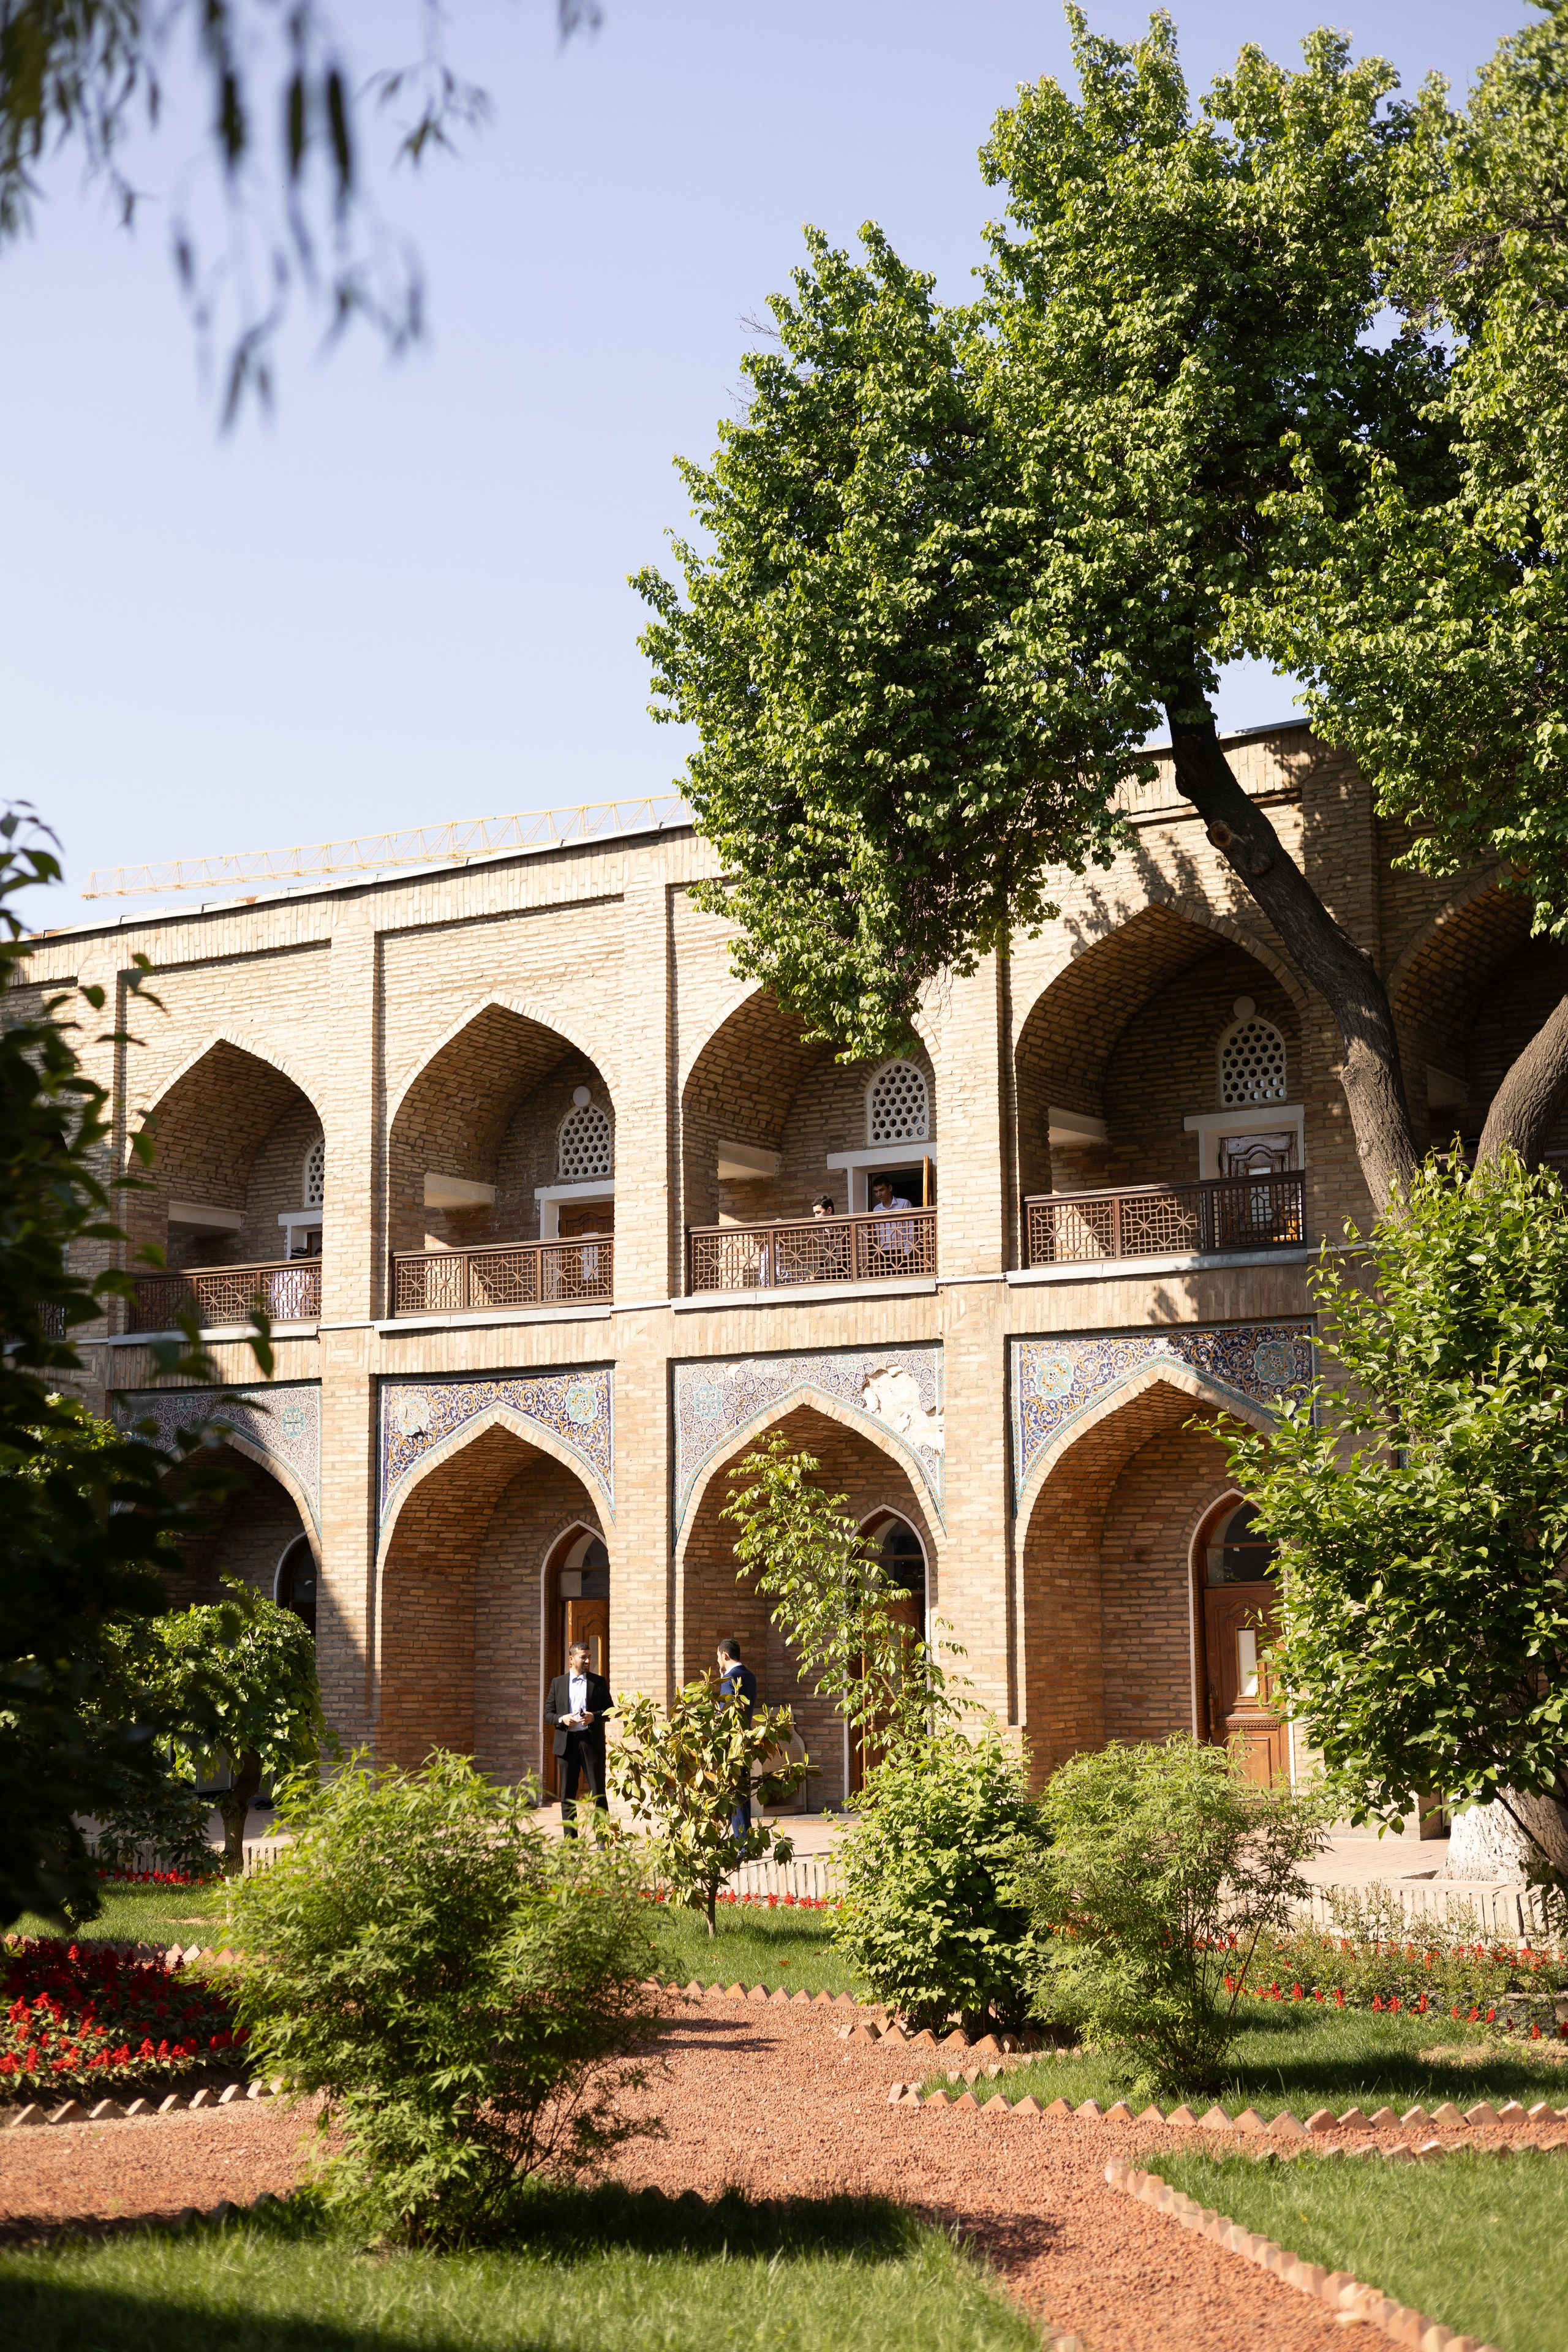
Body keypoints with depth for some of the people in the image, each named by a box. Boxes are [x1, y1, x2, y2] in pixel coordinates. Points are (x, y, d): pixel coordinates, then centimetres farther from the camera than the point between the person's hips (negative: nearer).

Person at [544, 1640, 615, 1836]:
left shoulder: (599, 1682, 8)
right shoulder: (558, 1683, 10)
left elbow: (610, 1710, 8)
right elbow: (548, 1713, 9)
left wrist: (594, 1717, -11)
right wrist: (562, 1719, -11)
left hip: (592, 1742, -1)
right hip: (567, 1743, 1)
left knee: (598, 1793, -2)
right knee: (567, 1795, 4)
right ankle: (570, 1838, 10)